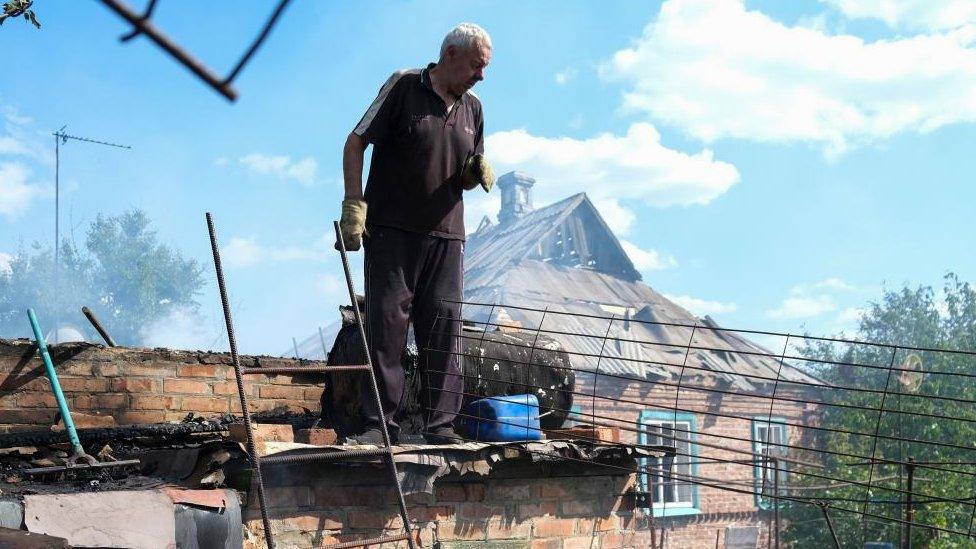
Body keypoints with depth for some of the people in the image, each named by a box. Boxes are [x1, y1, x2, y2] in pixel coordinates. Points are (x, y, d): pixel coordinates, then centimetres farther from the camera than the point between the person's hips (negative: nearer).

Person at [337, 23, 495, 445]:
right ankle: (379, 423, -1)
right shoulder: (403, 87, -2)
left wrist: (478, 172, -1)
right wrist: (354, 203, -14)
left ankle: (440, 425, 5)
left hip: (445, 235, 5)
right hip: (392, 231, -5)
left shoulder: (471, 108, 14)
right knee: (386, 322, -5)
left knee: (443, 326, 1)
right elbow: (355, 144, -4)